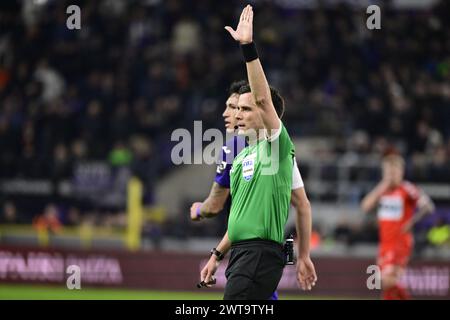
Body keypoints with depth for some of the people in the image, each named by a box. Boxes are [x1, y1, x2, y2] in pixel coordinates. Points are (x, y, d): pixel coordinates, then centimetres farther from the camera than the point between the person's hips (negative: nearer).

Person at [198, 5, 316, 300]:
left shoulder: (276, 146, -5)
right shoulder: (242, 156, 21)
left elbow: (264, 98, -20)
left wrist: (248, 47, -26)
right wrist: (217, 255, 25)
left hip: (262, 252, -9)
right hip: (240, 251, 9)